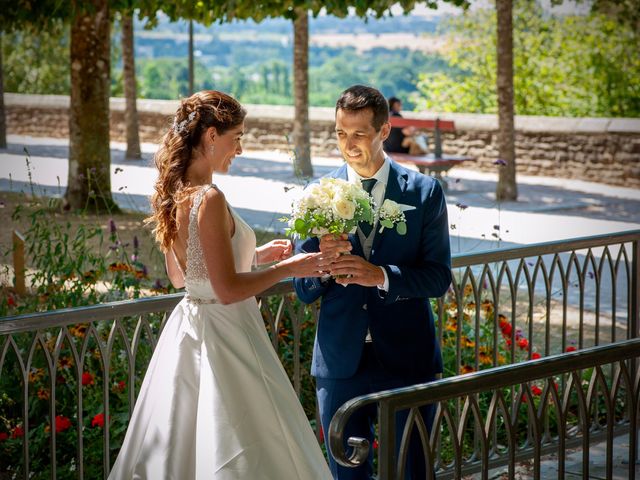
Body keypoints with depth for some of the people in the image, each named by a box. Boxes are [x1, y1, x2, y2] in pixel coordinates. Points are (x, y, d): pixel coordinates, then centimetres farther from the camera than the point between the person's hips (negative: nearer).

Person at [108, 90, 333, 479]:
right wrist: (289, 268, -12)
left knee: (179, 448, 16)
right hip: (224, 334, -9)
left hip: (188, 329, 9)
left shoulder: (175, 194, 6)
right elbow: (228, 290, -23)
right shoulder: (209, 199, -21)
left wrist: (254, 254, 18)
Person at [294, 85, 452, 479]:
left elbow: (438, 277, -5)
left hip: (406, 358, -1)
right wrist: (323, 260, -19)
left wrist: (381, 276, -21)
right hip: (341, 362, 1)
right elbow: (304, 290, 2)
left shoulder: (425, 192, -1)